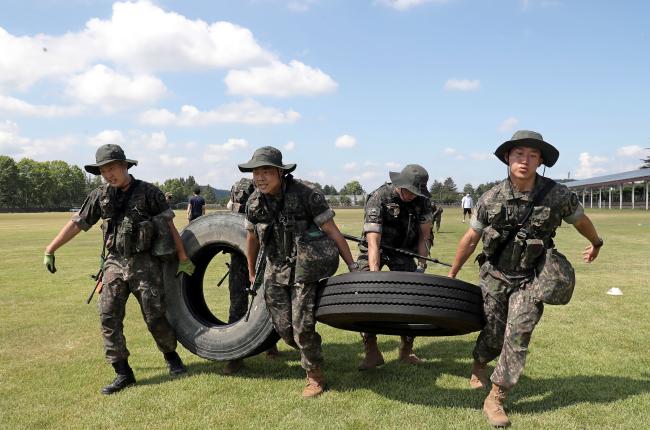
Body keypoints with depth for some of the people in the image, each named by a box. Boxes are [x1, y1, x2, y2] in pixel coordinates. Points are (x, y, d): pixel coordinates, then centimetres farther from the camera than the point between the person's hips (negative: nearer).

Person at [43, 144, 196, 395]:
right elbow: (77, 224, 11)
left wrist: (183, 258, -4)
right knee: (109, 318, -2)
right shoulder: (100, 196, 6)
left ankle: (171, 357, 26)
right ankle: (123, 374, 8)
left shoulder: (148, 192, -4)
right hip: (114, 263, 4)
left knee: (155, 317, 0)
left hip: (144, 263, -4)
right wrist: (50, 250, 10)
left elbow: (169, 225, -3)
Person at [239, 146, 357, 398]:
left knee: (302, 325, -8)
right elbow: (252, 237, 14)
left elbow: (332, 232, -11)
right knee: (283, 328, 7)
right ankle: (310, 354, 38)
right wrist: (251, 273, 23)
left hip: (306, 268, -5)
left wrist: (353, 266, -9)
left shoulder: (306, 195, -17)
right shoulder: (254, 202, -2)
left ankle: (315, 376, 15)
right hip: (276, 271, 5)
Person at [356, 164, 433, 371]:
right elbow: (373, 242, -34)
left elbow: (424, 234, -4)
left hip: (403, 249, 3)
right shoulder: (378, 198, -28)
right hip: (376, 249, -3)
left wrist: (421, 265, -12)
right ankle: (372, 353, -7)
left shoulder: (423, 199, -15)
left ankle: (406, 349, 12)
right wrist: (374, 274, -42)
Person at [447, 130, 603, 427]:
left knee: (517, 338, -7)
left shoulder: (558, 195, -14)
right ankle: (479, 364, 43)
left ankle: (495, 400, 6)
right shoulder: (491, 198, -11)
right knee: (493, 333, 10)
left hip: (529, 280, -1)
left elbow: (581, 220, 8)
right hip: (495, 276, 1)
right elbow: (471, 238, 1)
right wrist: (452, 273, 10)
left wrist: (596, 244, 27)